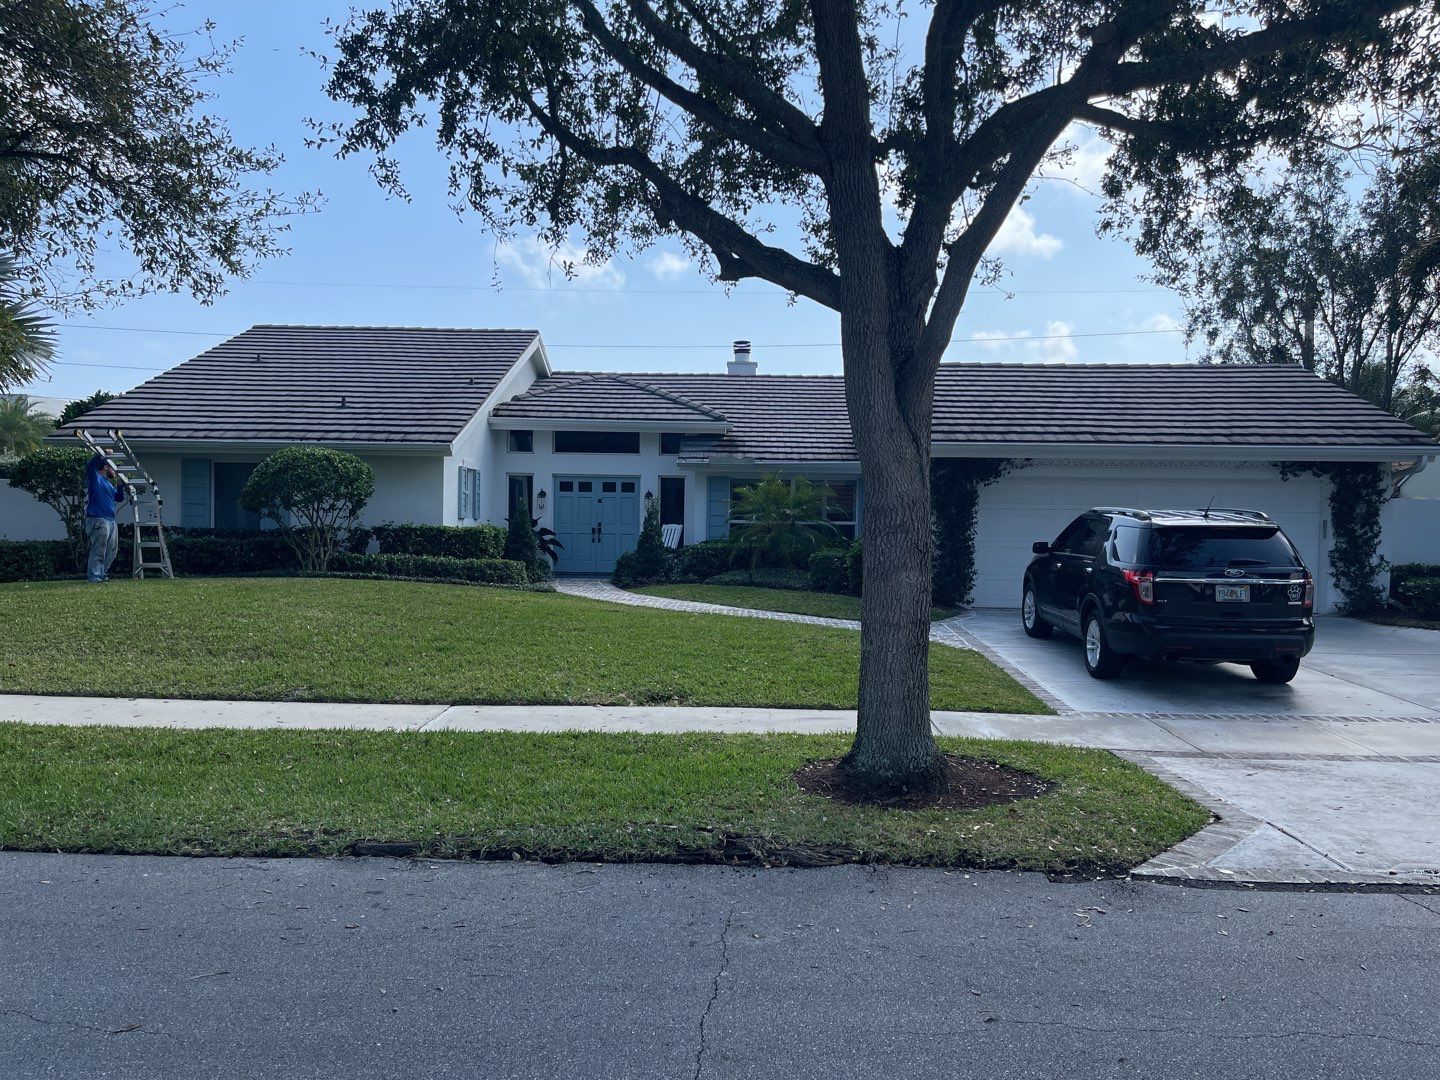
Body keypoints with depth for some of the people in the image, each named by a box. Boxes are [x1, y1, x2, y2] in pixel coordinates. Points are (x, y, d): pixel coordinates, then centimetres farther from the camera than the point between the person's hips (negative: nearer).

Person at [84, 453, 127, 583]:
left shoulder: (109, 484, 24)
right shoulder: (94, 477, 0)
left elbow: (120, 498, 25)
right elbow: (90, 464, -18)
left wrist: (119, 483, 14)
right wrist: (103, 454, -11)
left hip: (111, 521, 9)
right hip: (98, 520, -9)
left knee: (112, 551, 11)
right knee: (98, 551, -12)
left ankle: (102, 574, 20)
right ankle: (94, 577, -11)